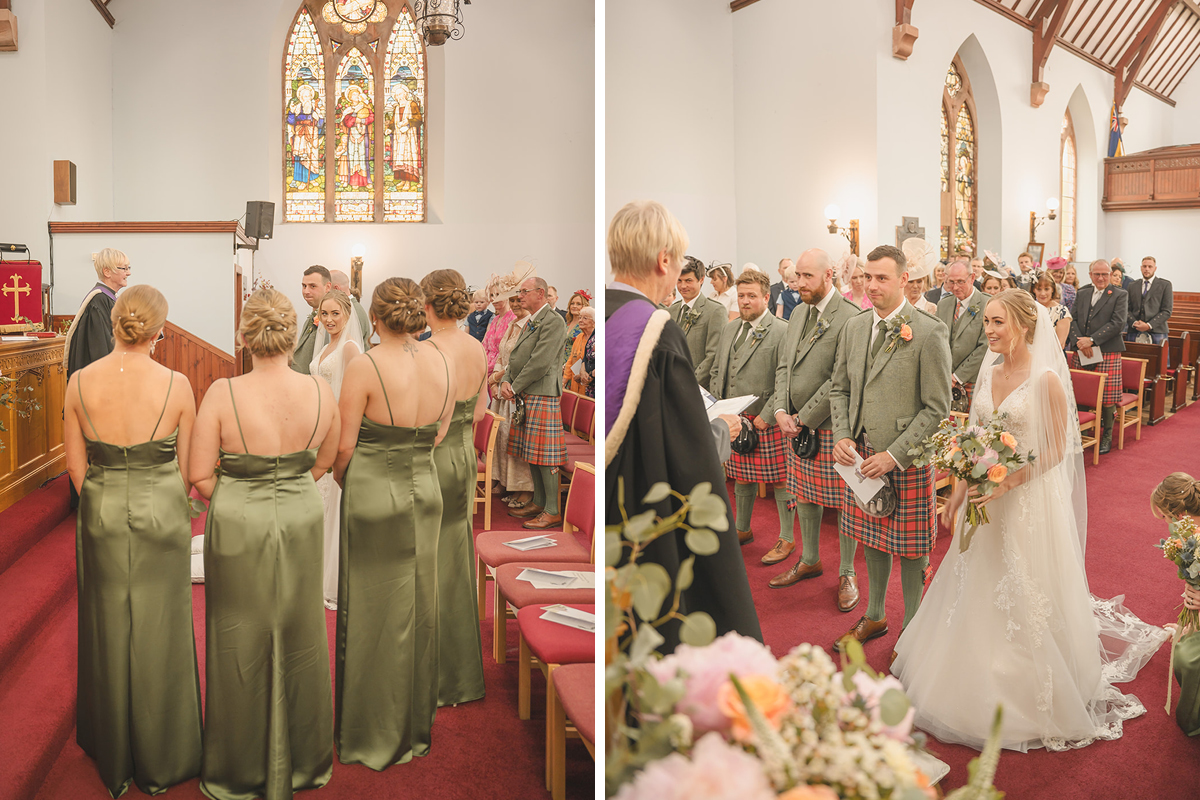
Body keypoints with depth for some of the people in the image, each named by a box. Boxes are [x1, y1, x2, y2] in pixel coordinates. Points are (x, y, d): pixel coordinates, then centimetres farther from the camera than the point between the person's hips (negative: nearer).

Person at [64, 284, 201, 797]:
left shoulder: (79, 383, -7)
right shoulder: (175, 385, -13)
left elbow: (76, 464, 0)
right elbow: (189, 465, -4)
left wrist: (104, 503, 14)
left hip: (100, 513, 2)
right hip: (162, 512, -2)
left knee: (107, 628, 17)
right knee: (159, 632, 11)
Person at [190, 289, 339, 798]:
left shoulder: (223, 394, -18)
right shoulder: (320, 391, -10)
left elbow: (200, 474, -11)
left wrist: (237, 499, 6)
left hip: (238, 527, -2)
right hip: (302, 522, 3)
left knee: (243, 642, 14)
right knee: (299, 638, 19)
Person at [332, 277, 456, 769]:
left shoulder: (365, 368, -17)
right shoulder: (443, 364, -2)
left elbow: (345, 444, -13)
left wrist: (340, 478, 7)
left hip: (373, 494, -5)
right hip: (425, 490, 5)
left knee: (374, 615, 8)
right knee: (418, 609, 17)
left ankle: (373, 739, 23)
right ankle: (418, 725, 31)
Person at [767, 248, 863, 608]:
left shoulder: (851, 317, -15)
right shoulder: (799, 315, 12)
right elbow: (784, 366, 12)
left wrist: (804, 419, -15)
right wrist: (781, 410, -3)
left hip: (833, 427, -7)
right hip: (796, 426, 7)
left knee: (844, 503, 5)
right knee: (804, 496, 18)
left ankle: (847, 573, 21)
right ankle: (809, 561, 35)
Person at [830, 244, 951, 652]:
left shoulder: (930, 332, -12)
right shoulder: (854, 327, 7)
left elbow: (937, 408, -12)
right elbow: (839, 388, 15)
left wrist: (894, 455, -17)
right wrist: (842, 436, -1)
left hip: (906, 460, -5)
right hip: (860, 452, 5)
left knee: (910, 548, 7)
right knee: (873, 540, 18)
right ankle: (874, 617, 36)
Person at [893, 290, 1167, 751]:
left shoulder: (1046, 379, -14)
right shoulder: (989, 372, 5)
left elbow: (1057, 450, -14)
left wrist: (1005, 484, -23)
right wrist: (960, 490, 7)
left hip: (1029, 501, -6)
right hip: (985, 498, 6)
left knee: (1026, 599, 5)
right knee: (980, 591, 15)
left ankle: (1028, 696, 24)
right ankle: (977, 685, 33)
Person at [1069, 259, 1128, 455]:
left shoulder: (1120, 295, 2)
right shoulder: (1082, 294, 16)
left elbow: (1118, 323, -9)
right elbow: (1073, 320, 9)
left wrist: (1091, 340, -16)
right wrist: (1079, 342, -9)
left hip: (1107, 353, -4)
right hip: (1081, 352, 4)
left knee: (1106, 398, -2)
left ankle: (1107, 437, 10)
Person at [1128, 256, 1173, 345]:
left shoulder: (1165, 285, 7)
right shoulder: (1132, 286, 16)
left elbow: (1167, 311, -1)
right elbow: (1128, 309, 11)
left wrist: (1149, 325, -11)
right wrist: (1134, 323, -9)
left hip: (1157, 332, -2)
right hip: (1135, 332, 2)